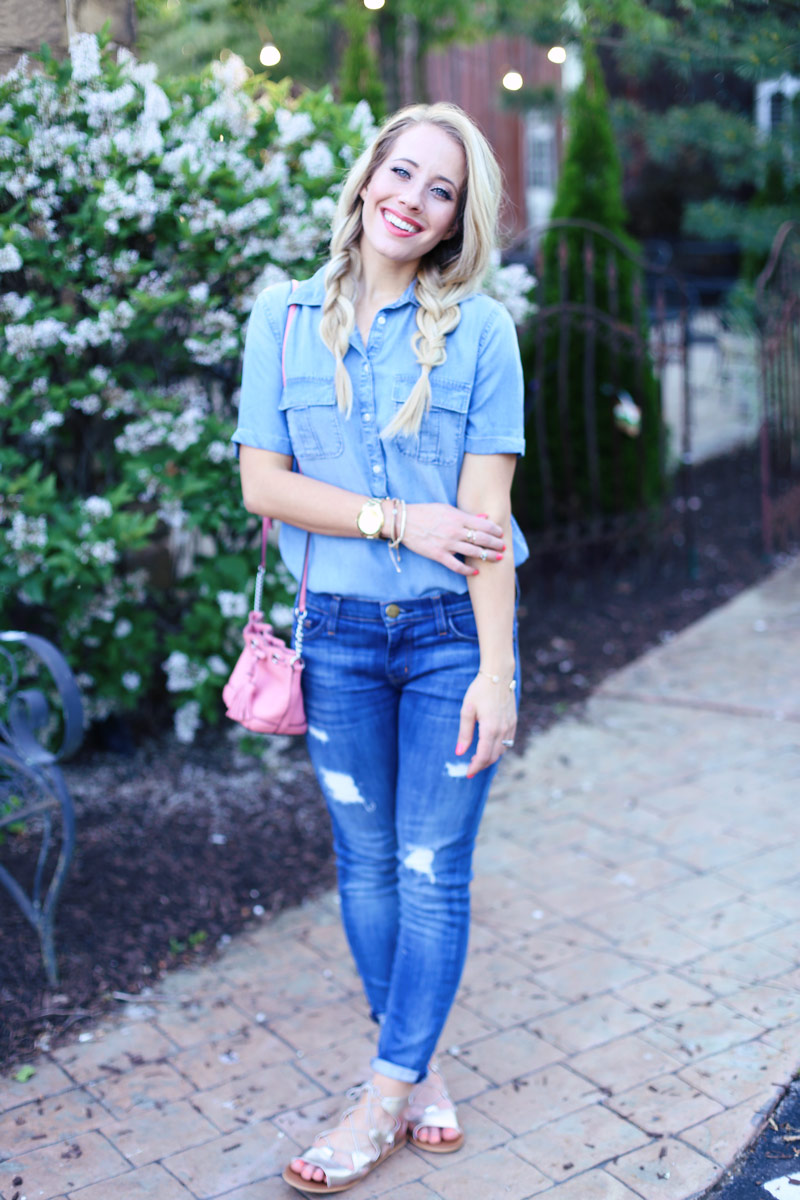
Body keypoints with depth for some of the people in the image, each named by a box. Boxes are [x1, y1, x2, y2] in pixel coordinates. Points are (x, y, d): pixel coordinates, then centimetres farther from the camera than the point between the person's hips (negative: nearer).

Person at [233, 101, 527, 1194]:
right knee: (367, 864, 11)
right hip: (339, 635, 2)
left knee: (433, 870, 3)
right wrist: (397, 520, -13)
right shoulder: (285, 318, 2)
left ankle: (386, 1098, 18)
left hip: (453, 632, -2)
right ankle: (421, 1071, 30)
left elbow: (483, 512, -9)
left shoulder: (478, 328, -4)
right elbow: (263, 483, -2)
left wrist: (496, 671, -13)